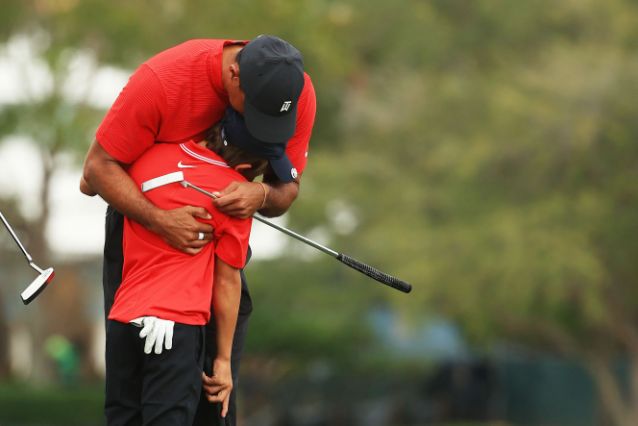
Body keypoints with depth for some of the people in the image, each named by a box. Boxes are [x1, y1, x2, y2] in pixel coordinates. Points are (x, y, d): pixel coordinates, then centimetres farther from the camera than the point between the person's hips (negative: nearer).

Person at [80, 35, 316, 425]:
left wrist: (262, 195, -36)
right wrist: (161, 221, -39)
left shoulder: (298, 92, -21)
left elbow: (288, 188, -11)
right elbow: (100, 166, -26)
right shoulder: (160, 80, -33)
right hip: (143, 214, -3)